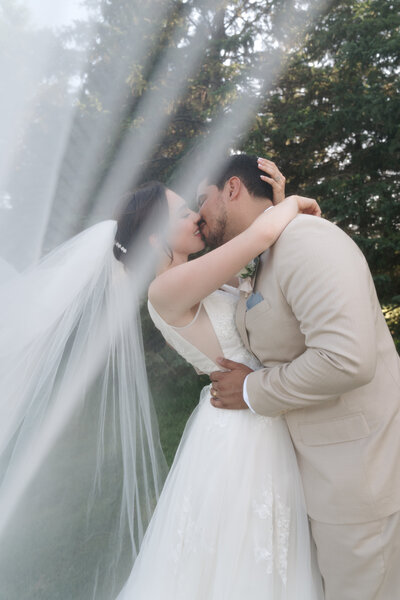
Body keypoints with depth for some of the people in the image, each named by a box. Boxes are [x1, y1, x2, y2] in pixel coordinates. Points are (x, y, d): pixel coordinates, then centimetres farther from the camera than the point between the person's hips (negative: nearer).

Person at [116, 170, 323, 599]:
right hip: (240, 432, -9)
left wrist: (270, 192, -3)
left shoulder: (200, 284, 6)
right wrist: (293, 204, -11)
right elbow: (262, 232, -32)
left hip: (258, 422, 9)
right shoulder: (166, 289, -22)